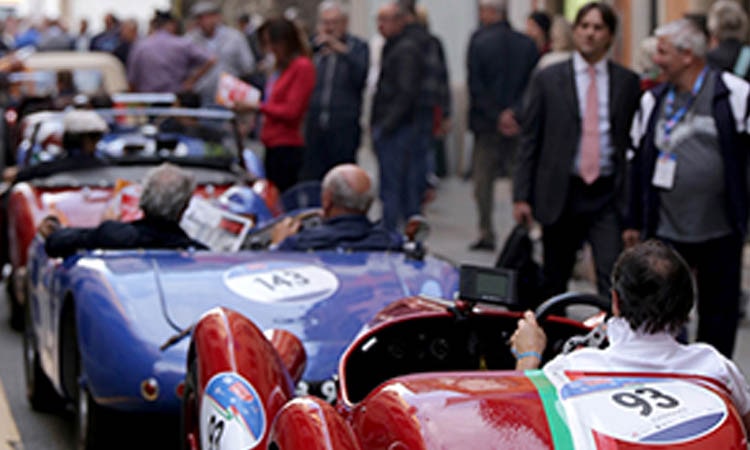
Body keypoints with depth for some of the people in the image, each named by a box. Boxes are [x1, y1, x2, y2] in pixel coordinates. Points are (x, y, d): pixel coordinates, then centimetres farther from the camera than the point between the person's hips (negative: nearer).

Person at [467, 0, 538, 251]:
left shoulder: (479, 42, -8)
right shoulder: (527, 44, 2)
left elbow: (476, 87, -11)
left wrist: (496, 116, -8)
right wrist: (514, 113, -6)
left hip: (487, 125, -3)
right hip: (519, 125, 3)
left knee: (483, 179, 7)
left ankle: (486, 234, 8)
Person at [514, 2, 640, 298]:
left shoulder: (628, 82, 6)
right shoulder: (547, 80, 4)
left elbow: (635, 141, 7)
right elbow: (529, 140, 4)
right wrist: (522, 195, -2)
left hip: (609, 196, 0)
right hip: (560, 193, 1)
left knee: (613, 278, -12)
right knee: (554, 281, 11)